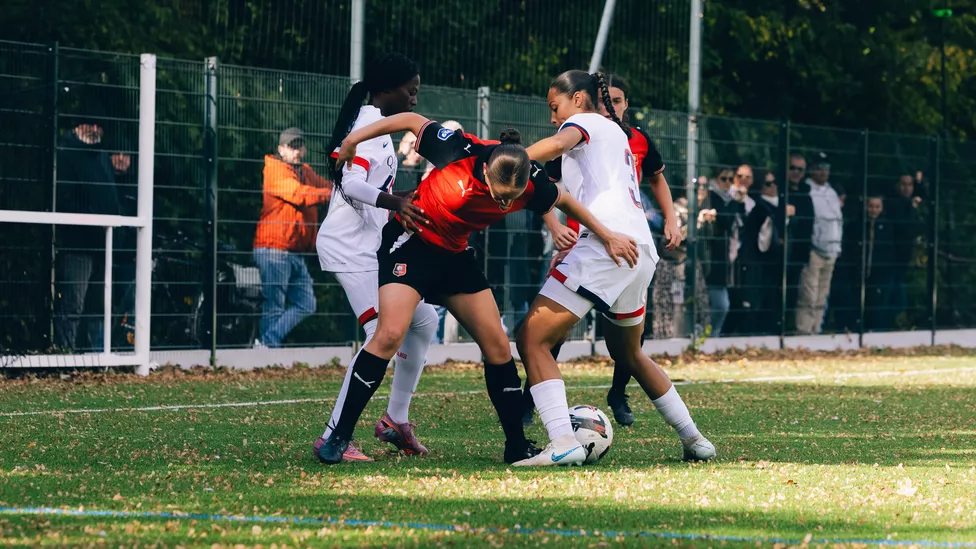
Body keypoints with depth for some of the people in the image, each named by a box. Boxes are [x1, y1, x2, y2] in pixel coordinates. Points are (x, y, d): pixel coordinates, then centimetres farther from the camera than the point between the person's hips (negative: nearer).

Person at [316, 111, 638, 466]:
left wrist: (607, 237, 10)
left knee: (497, 345, 2)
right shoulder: (461, 151, -30)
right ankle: (339, 437, -15)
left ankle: (517, 446, 15)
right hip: (411, 240, -5)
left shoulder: (530, 182, -18)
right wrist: (356, 137, -11)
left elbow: (564, 202, 3)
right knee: (390, 333, -21)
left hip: (455, 255, 5)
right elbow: (412, 120, -15)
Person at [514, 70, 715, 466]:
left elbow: (558, 143, -17)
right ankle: (694, 440, 30)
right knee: (628, 354, 29)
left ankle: (563, 442, -27)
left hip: (606, 245, -9)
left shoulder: (584, 122, 6)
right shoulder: (616, 132, 31)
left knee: (532, 339, -11)